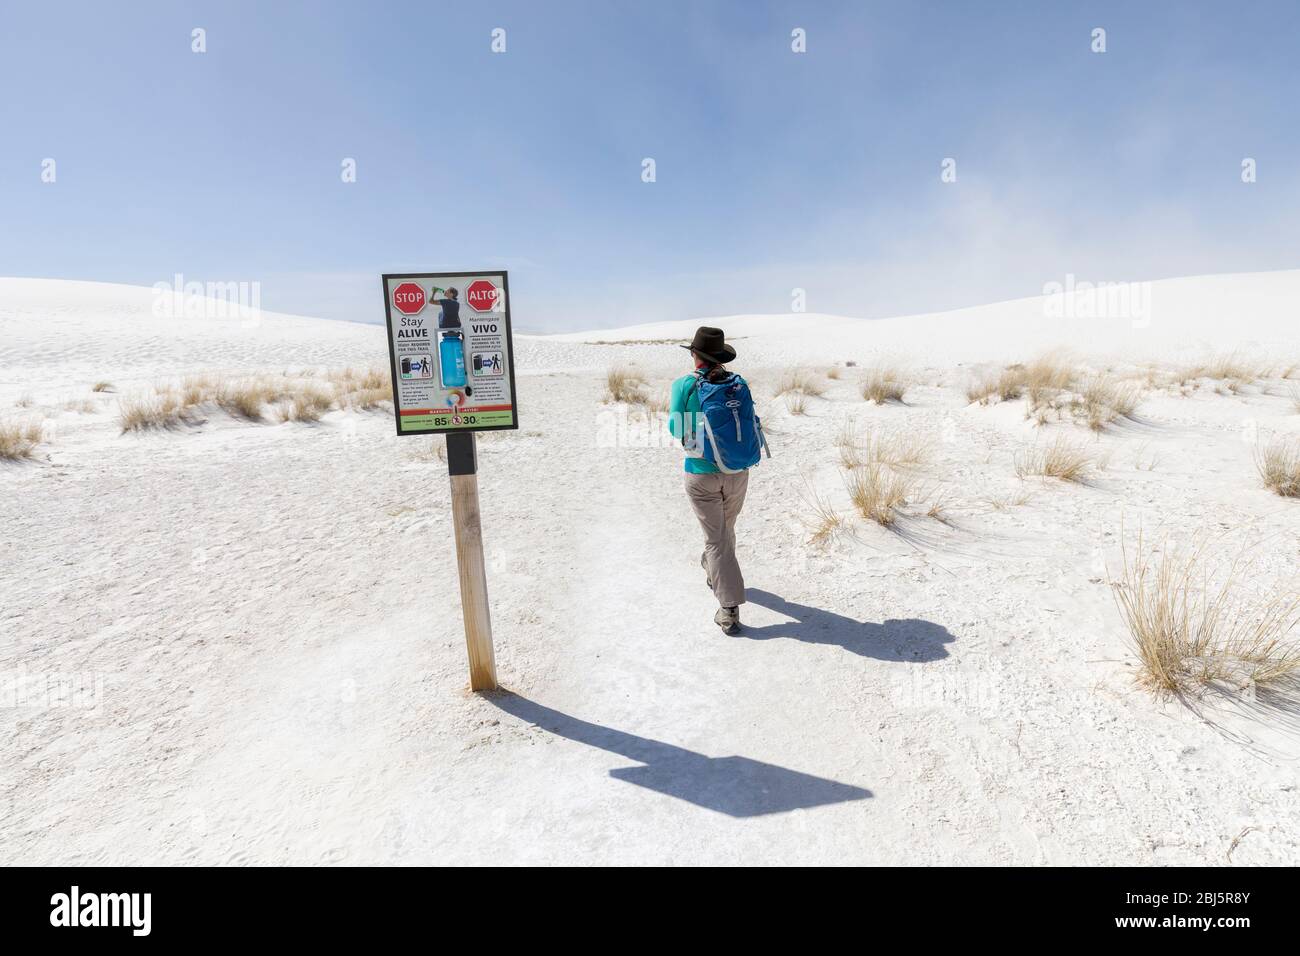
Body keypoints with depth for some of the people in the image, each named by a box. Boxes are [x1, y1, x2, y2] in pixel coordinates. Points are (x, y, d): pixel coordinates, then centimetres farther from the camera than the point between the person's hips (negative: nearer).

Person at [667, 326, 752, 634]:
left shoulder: (684, 385, -9)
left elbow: (676, 428, -8)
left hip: (702, 474, -3)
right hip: (737, 471, 4)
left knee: (717, 538, 3)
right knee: (725, 529, 24)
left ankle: (730, 609, 0)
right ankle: (714, 575, 49)